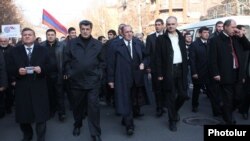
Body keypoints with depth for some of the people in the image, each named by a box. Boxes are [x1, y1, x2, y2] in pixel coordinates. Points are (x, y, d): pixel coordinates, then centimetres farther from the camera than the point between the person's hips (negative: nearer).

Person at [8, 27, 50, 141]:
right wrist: (17, 71, -18)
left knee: (41, 114, 5)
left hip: (39, 88, -1)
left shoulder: (43, 50, 6)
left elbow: (49, 66, 3)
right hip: (22, 88, 1)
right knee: (23, 114, 12)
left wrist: (41, 69, -18)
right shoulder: (14, 51, 7)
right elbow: (10, 68, 3)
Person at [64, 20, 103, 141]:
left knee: (93, 106, -3)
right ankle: (77, 125, 41)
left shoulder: (98, 44, 3)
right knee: (77, 105, 16)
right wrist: (69, 73, -3)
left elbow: (101, 61, 9)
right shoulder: (72, 43, 2)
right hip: (76, 80, 1)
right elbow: (67, 60, 5)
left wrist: (99, 74, 0)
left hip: (93, 81, -1)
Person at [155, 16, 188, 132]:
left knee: (183, 95, 8)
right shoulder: (161, 39, -3)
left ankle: (174, 110, 36)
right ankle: (172, 120, 18)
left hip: (180, 69, 4)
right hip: (169, 71, -4)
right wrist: (160, 73, -9)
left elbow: (184, 54, 13)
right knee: (171, 97, 3)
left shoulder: (181, 37, 11)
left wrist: (186, 69, 7)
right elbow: (158, 58, -5)